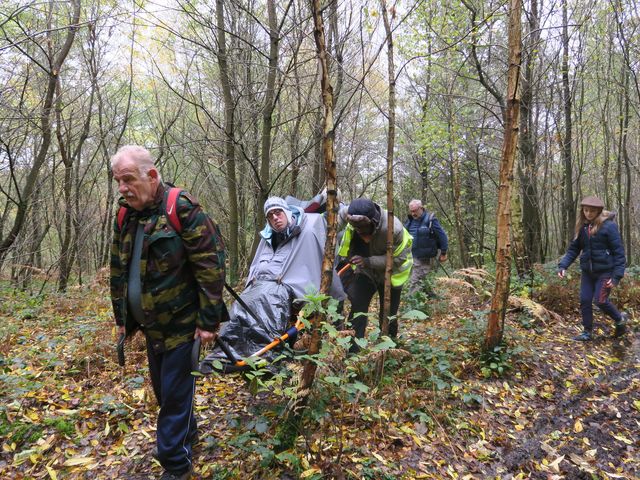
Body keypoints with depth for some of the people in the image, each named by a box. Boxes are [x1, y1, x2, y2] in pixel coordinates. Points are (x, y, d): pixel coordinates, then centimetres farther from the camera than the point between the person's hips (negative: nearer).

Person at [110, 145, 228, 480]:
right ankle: (187, 433, 44)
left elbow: (211, 266, -20)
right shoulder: (125, 216, 4)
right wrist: (122, 319, 16)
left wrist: (208, 321, -19)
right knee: (162, 390, 20)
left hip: (182, 324, -7)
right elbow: (118, 271, 15)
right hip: (151, 326, 7)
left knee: (175, 394, 1)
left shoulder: (183, 209, -18)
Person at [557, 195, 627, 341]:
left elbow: (618, 251, -11)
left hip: (605, 271, -5)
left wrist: (617, 275, -16)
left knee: (600, 300, -6)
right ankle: (587, 332, 18)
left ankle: (620, 319, 24)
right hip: (587, 271, 5)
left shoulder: (608, 226, -12)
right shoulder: (582, 227, 4)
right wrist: (563, 265, -5)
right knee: (585, 301, 5)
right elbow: (573, 249, 9)